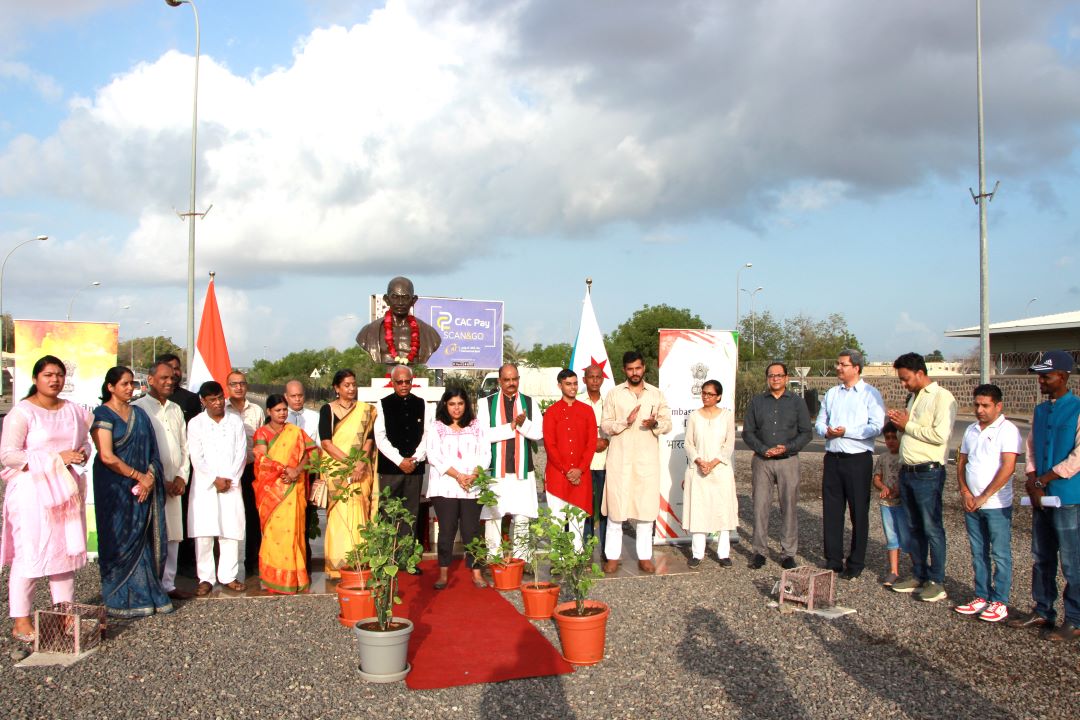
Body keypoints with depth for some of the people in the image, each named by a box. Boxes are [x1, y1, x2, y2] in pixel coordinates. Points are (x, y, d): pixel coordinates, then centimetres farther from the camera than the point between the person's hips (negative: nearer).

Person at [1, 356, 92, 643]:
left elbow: (85, 442, 22)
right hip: (32, 490, -6)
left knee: (67, 550, 9)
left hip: (66, 489, 6)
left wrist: (81, 454, -3)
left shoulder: (73, 410, 12)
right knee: (29, 554, -7)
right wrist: (56, 458, -18)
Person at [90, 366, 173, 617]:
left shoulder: (138, 414, 13)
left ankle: (144, 594, 12)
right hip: (115, 487, -5)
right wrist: (138, 476, -11)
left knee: (144, 538, 5)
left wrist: (150, 477, -7)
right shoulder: (103, 414, -5)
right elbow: (107, 456, -14)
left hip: (144, 486, 5)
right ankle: (121, 599, 7)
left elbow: (150, 450, 9)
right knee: (122, 540, -2)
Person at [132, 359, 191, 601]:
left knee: (173, 536, 8)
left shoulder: (176, 409, 16)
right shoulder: (138, 408, -5)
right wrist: (159, 481, -10)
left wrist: (182, 477, 4)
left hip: (174, 484, 6)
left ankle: (168, 584, 17)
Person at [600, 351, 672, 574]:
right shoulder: (614, 394, 5)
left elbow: (668, 423, 7)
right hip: (620, 458, -1)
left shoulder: (656, 394, 9)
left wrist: (655, 424, -15)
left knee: (646, 505, 2)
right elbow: (605, 425, 1)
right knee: (616, 505, -1)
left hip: (647, 458, 1)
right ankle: (613, 556, 7)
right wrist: (625, 421, -17)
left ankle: (645, 556, 11)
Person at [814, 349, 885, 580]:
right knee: (831, 511, 7)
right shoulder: (831, 394, 15)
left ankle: (856, 564, 13)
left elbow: (876, 426, -14)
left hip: (858, 459, -5)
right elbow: (820, 422, 14)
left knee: (859, 513, 3)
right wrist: (826, 431, -8)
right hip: (832, 458, 5)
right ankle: (833, 561, 17)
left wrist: (846, 431, -18)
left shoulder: (870, 394, -4)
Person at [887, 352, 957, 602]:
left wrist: (908, 425, -13)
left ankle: (937, 582, 5)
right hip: (907, 471, 9)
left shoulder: (941, 397, -11)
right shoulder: (913, 397, 18)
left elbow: (940, 434, -22)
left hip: (928, 473, -9)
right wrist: (899, 423, 5)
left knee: (932, 528, -2)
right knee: (915, 527, 14)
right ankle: (918, 576, 22)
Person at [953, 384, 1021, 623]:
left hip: (997, 505, -6)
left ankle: (1000, 602, 10)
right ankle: (982, 597, 22)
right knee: (978, 554, 13)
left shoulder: (1007, 430, -10)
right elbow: (961, 462, 14)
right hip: (971, 504, 7)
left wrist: (983, 497, -15)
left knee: (1000, 555, 2)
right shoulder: (971, 430, 11)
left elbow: (1008, 468, -18)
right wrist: (965, 492, -1)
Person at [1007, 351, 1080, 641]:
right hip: (1042, 497, 7)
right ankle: (1042, 611, 26)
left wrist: (1042, 480, -13)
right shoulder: (1040, 410, 13)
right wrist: (1032, 480, -3)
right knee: (1041, 559, 14)